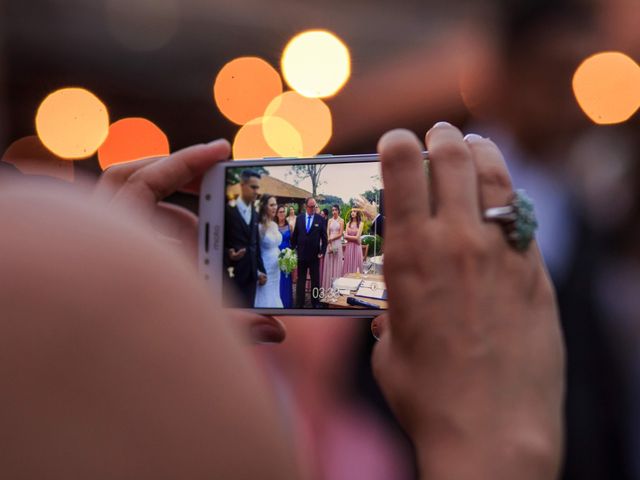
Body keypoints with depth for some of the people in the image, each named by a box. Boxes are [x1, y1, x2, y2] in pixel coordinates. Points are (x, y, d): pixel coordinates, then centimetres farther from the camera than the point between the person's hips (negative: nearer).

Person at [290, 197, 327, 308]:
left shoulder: (320, 219, -4)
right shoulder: (299, 218, 1)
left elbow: (324, 237, -2)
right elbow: (295, 235, 7)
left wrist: (322, 252, -8)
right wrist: (292, 249, 4)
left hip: (314, 255, -1)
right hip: (301, 254, 2)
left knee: (315, 280, 9)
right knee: (300, 280, 6)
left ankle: (315, 302, 18)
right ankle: (299, 304, 11)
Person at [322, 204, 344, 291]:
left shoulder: (341, 221, 1)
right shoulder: (329, 220, 9)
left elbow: (340, 234, -4)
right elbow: (327, 233, 2)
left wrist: (331, 239, -9)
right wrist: (329, 245, -9)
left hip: (337, 243, -3)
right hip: (329, 243, 3)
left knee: (336, 263, -1)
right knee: (329, 263, 2)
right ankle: (328, 285, 6)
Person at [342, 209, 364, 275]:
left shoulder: (361, 223, -2)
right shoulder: (348, 224, 12)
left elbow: (357, 237, -9)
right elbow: (345, 236, 5)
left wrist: (348, 236, 1)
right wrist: (353, 237, -6)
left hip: (356, 246, -4)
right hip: (348, 246, 4)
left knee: (355, 264, -4)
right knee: (348, 264, 1)